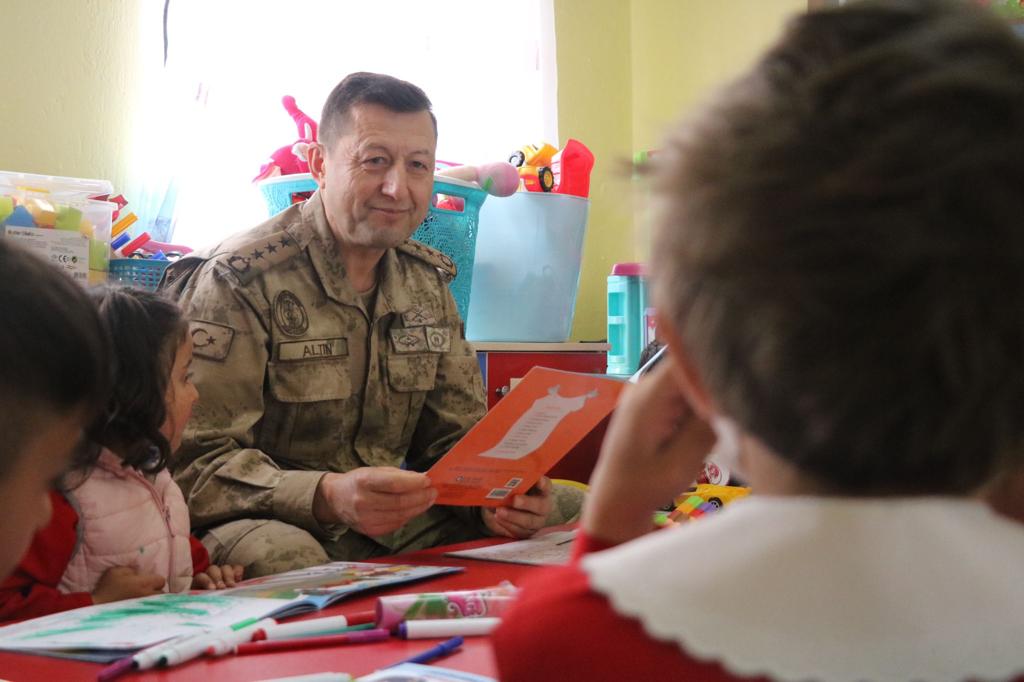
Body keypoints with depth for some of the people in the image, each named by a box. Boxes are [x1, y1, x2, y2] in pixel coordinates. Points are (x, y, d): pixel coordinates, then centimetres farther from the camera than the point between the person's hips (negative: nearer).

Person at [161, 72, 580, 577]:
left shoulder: (428, 281, 10)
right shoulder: (239, 281, -13)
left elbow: (457, 441, 11)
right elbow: (197, 463, -19)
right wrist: (328, 497, -37)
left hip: (400, 526, 7)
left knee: (575, 508, -4)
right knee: (279, 553, -43)